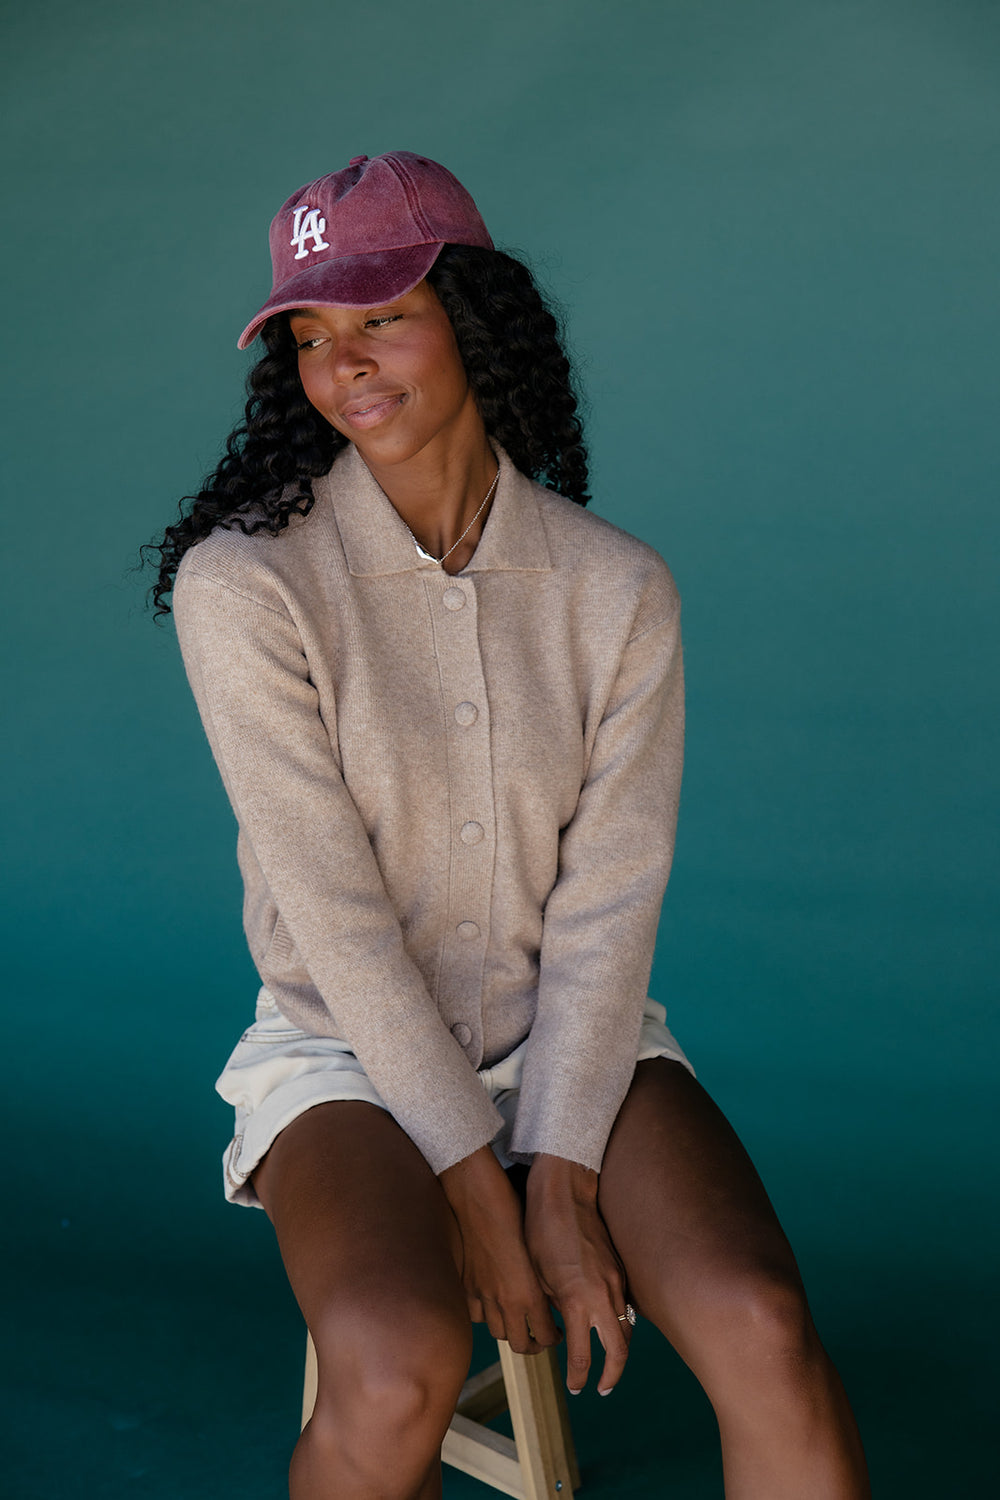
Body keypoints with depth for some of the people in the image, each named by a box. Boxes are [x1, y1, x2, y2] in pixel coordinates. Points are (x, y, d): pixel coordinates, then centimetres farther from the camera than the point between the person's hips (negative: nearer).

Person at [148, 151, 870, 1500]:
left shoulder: (618, 589, -4)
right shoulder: (245, 583, -13)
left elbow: (609, 905, -6)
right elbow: (335, 913, -15)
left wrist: (561, 1184, -14)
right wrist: (476, 1190, -15)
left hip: (575, 1036, 3)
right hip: (350, 1051, -2)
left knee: (764, 1332, -22)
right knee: (403, 1368, -30)